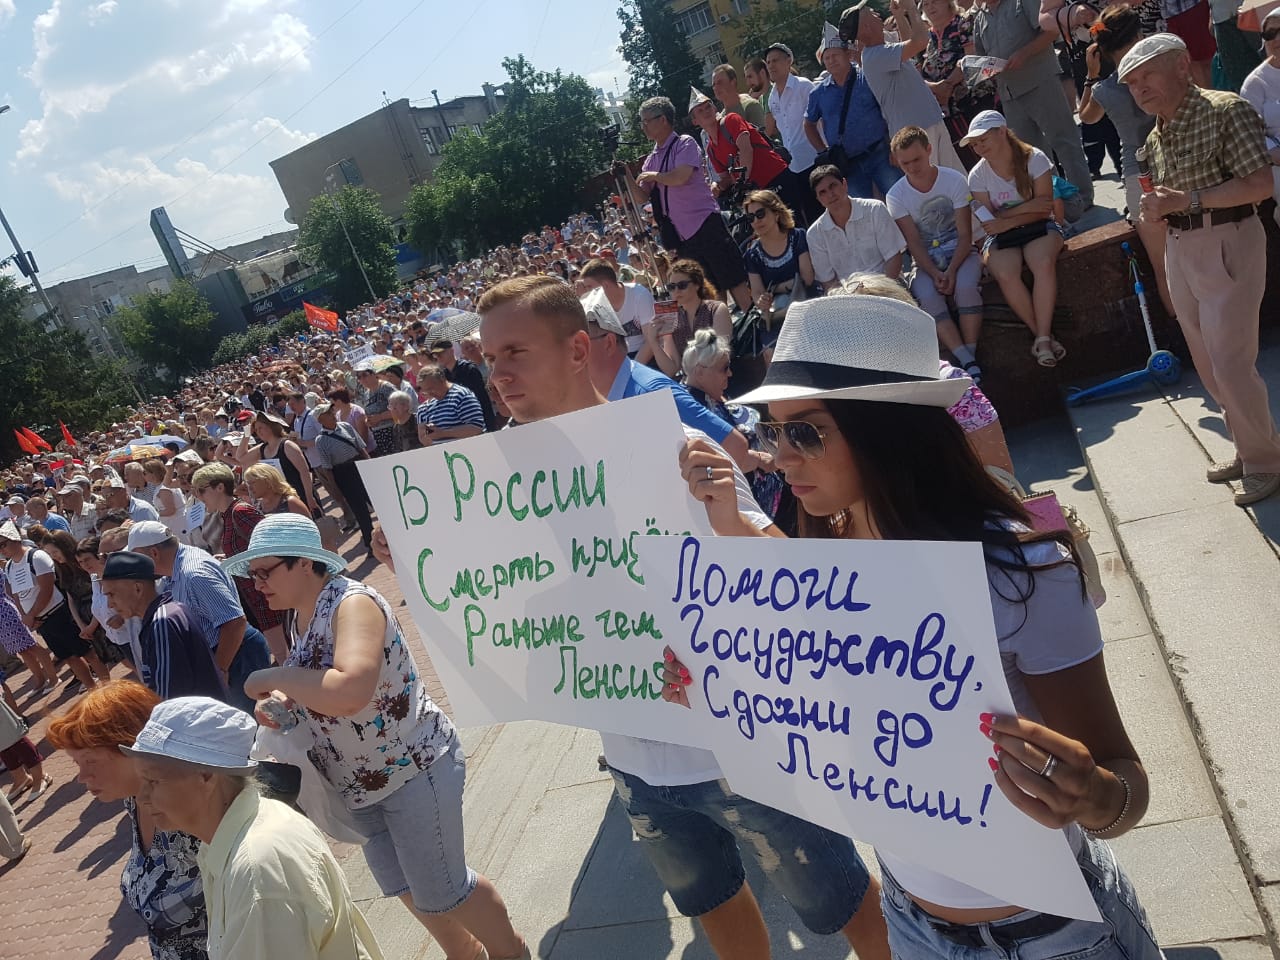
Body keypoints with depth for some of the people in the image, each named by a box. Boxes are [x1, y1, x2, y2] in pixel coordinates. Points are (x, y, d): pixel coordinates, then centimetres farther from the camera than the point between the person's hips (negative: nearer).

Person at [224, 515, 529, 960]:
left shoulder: (352, 603, -24)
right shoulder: (299, 614, 3)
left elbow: (349, 692, -40)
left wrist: (272, 677, -28)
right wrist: (279, 701, -8)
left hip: (414, 769, -9)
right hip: (362, 785, 9)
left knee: (440, 892, 3)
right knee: (405, 889, 21)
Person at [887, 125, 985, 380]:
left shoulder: (954, 180, -6)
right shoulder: (896, 196, -4)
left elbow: (965, 235, -8)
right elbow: (914, 243, -8)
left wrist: (951, 270, -23)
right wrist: (934, 274, -23)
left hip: (959, 252, -1)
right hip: (926, 261, 1)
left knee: (965, 286, -33)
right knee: (927, 297, -31)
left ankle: (971, 355, -24)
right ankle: (966, 361, -31)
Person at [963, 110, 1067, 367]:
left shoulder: (1034, 159, -4)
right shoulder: (977, 176, 0)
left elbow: (1045, 208, -9)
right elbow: (989, 221, -4)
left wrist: (1007, 220, -17)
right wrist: (1027, 207, -12)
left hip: (1038, 228, -1)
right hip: (1001, 237, 1)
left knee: (1043, 262, -35)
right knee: (1006, 274, -32)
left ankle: (1042, 339, -30)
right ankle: (1043, 336, -19)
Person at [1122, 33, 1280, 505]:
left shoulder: (1227, 110, -11)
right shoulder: (1156, 137, 11)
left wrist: (1186, 200, -21)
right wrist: (1156, 210, -1)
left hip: (1227, 244, -8)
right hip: (1179, 249, 8)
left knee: (1230, 364, -7)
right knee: (1208, 364, 12)